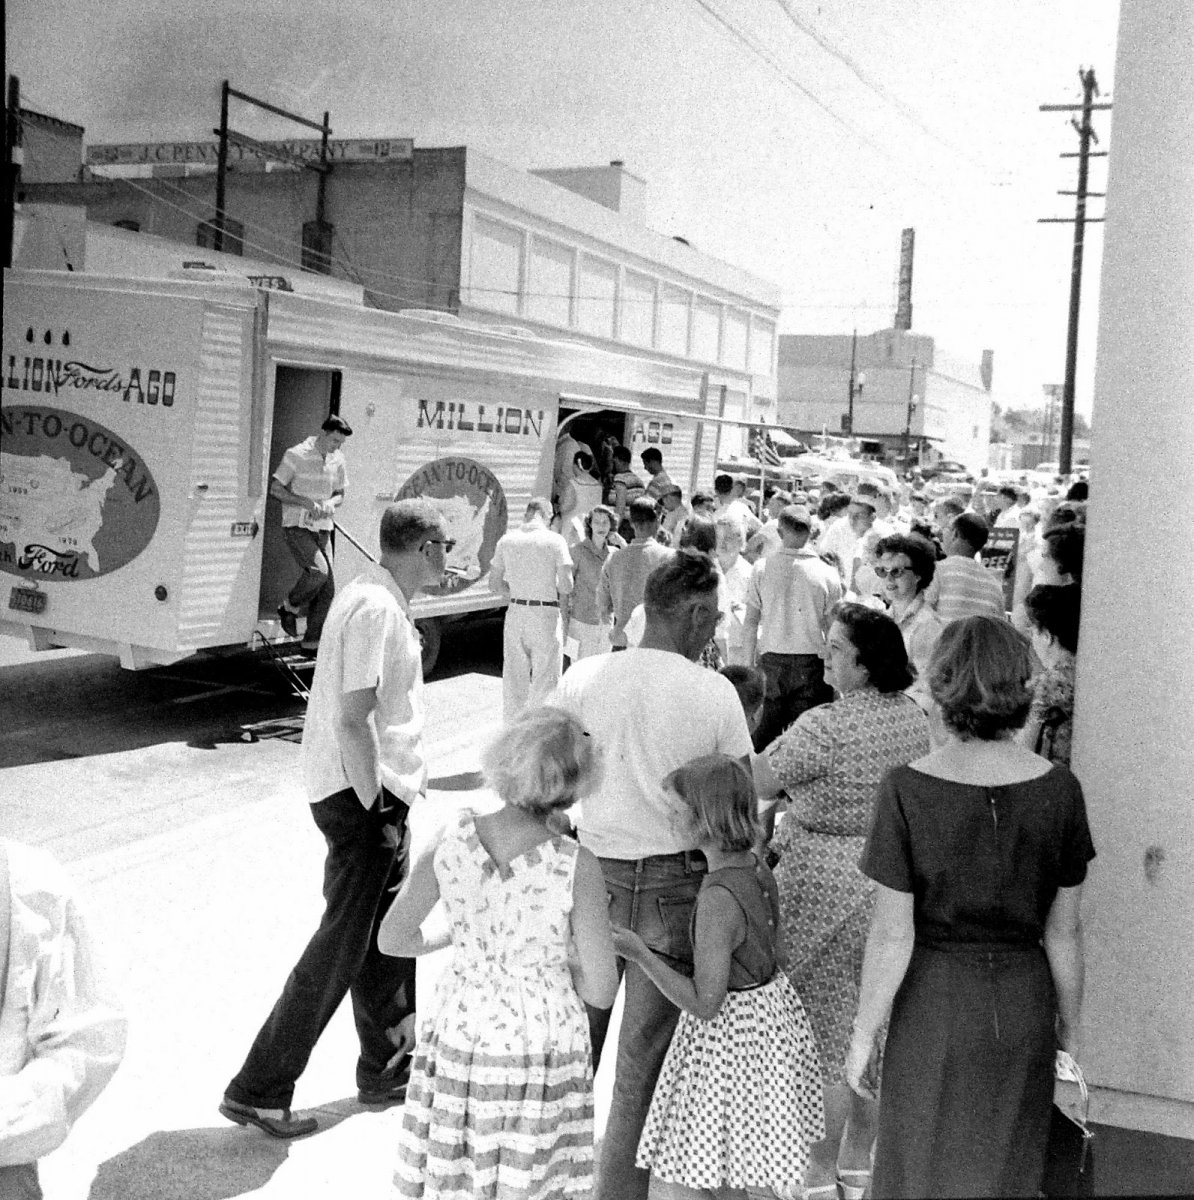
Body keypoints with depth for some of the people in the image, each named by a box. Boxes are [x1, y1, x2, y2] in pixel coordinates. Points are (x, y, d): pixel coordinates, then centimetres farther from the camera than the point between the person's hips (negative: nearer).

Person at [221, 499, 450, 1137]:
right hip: (362, 797, -10)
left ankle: (388, 1069, 34)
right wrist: (378, 813, -21)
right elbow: (352, 719, -25)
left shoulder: (377, 597, 12)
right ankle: (258, 1089, 8)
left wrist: (409, 773, 24)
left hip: (374, 787, 10)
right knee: (341, 950, -2)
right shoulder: (376, 610, -20)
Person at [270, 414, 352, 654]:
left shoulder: (337, 460, 7)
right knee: (318, 570, -26)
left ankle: (312, 641, 11)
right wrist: (307, 503, -19)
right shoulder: (297, 455, -9)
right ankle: (290, 607, 1)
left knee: (327, 589, 1)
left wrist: (330, 504, -7)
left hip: (322, 529, 6)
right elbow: (275, 489, -8)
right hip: (297, 527, -6)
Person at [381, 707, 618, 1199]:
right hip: (541, 1058, -3)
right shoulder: (577, 867, -22)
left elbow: (390, 939, -2)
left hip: (461, 1041, 3)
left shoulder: (450, 841, -13)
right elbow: (602, 992, -15)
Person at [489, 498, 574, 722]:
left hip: (515, 612, 4)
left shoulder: (507, 539, 4)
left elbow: (495, 582, 7)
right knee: (544, 679, 4)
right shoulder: (554, 541, -8)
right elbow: (566, 585, -14)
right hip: (546, 614, -4)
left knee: (514, 677, 14)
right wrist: (560, 596, 7)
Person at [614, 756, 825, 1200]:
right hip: (773, 1012, 9)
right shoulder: (757, 868, -1)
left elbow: (704, 1004, -24)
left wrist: (639, 953, -21)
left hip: (731, 1036, -9)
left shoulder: (718, 899, -28)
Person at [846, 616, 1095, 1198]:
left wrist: (863, 1034, -1)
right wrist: (1068, 1031, 12)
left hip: (935, 1001, -2)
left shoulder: (907, 789, -18)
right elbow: (1063, 933, -2)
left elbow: (892, 937, -14)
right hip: (1024, 1001, 3)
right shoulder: (1059, 789, -9)